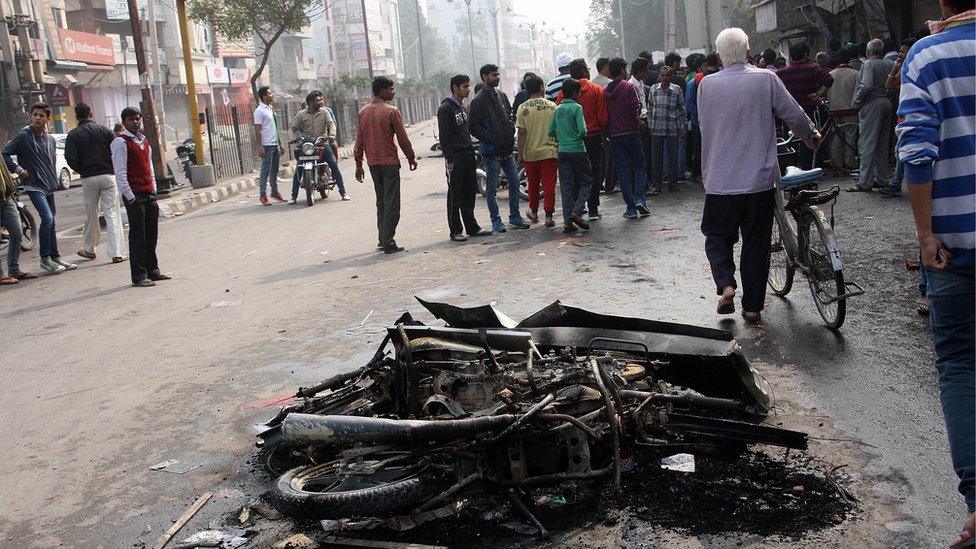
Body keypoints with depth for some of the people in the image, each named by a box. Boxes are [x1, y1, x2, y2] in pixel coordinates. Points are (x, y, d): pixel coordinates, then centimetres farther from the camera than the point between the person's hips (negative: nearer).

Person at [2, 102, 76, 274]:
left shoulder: (50, 139, 12)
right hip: (34, 186, -7)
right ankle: (45, 258, -8)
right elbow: (4, 153, -8)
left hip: (49, 186, 7)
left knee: (50, 221, 11)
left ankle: (55, 257, 18)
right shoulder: (23, 136, -7)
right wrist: (18, 170, -12)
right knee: (47, 218, -18)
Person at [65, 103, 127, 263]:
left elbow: (71, 159, -8)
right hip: (108, 176, -1)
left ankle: (89, 249, 28)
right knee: (112, 214, -3)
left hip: (88, 179, 1)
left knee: (91, 214, 15)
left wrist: (82, 171, 9)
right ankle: (117, 253, -8)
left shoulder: (73, 135, 0)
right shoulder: (104, 130, 1)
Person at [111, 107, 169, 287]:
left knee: (151, 235, 11)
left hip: (149, 195, 7)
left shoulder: (144, 141, 16)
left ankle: (152, 270, 20)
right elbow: (120, 173, -12)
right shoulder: (121, 142, -8)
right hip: (135, 197, -7)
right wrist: (130, 197, -16)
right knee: (137, 237, -3)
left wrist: (154, 190, 15)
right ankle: (139, 276, 2)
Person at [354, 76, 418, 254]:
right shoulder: (391, 111, -10)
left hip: (373, 163, 6)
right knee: (392, 204, -2)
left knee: (381, 202, 18)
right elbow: (402, 138, -8)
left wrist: (358, 164, 13)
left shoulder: (363, 112, 6)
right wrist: (411, 158, 4)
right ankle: (388, 243, -5)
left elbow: (359, 141, 7)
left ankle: (383, 239, 21)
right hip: (390, 162, -6)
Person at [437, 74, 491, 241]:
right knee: (455, 195, -3)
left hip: (468, 156, 8)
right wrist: (449, 159, -18)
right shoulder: (446, 108, -9)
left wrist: (472, 152, 15)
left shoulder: (462, 107, 18)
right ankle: (456, 231, 2)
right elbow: (444, 136, -14)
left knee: (470, 194, 11)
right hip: (455, 157, -8)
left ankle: (472, 227, 18)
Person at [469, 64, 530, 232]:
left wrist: (511, 134, 7)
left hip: (507, 149, 7)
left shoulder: (502, 96, 12)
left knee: (515, 184, 9)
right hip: (491, 151, -7)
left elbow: (510, 116, 23)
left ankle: (515, 217, 19)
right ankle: (496, 221, 11)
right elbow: (474, 127, -12)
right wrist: (491, 139, -16)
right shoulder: (478, 101, -9)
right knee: (492, 188, 2)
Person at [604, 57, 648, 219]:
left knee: (623, 171, 5)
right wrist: (638, 120, 1)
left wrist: (607, 132, 14)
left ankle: (631, 207, 4)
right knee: (640, 166, 11)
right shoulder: (629, 87, -7)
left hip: (614, 136, 4)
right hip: (631, 133, -3)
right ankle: (639, 198, -7)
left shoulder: (606, 91, 7)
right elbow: (635, 108, -16)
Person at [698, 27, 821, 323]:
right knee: (756, 243, 11)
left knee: (717, 236, 17)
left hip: (719, 180, 0)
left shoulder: (706, 85, -3)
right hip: (759, 179, 0)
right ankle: (752, 307, 15)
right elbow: (794, 115, -1)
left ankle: (725, 285, -6)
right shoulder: (766, 79, -6)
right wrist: (812, 136, 20)